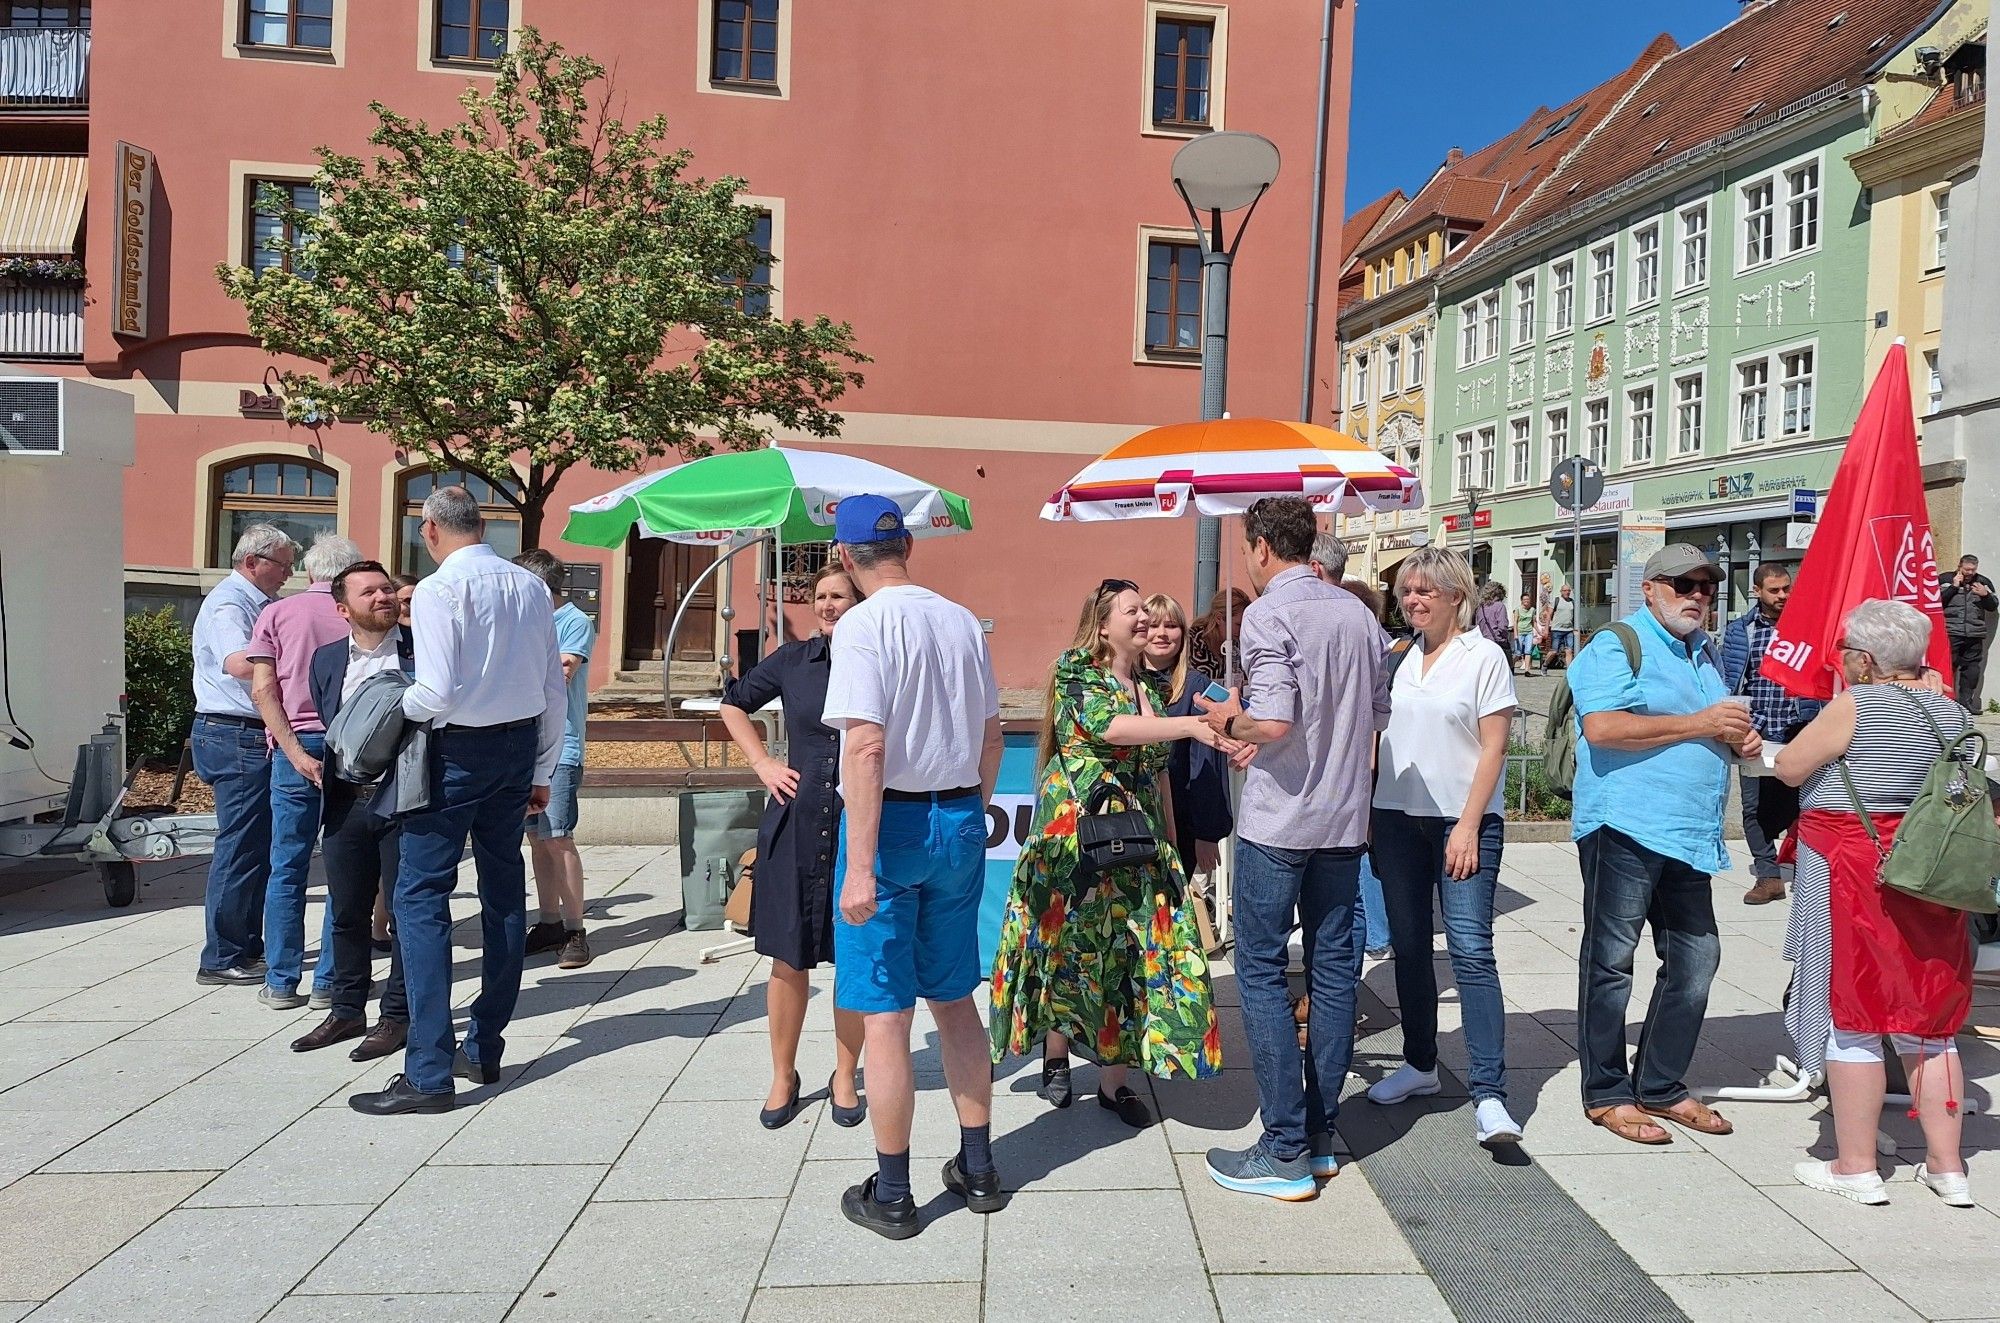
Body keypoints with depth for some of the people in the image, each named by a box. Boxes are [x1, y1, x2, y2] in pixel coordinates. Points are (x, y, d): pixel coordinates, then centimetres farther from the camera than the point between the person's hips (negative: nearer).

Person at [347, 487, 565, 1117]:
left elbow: (438, 692, -21)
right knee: (504, 894, 13)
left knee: (422, 897, -1)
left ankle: (429, 1073, -2)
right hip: (519, 746, 7)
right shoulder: (532, 587, 6)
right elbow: (555, 693, 9)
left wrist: (396, 705, 1)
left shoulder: (438, 590, -12)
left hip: (457, 751, -6)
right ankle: (484, 1050, 24)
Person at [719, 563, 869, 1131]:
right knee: (788, 958, 9)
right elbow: (734, 704, 18)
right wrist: (763, 764, 8)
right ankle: (783, 1078, 26)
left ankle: (844, 1079, 26)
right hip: (796, 826, 2)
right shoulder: (794, 659, 3)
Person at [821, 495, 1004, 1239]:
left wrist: (860, 866, -21)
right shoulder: (963, 622, 7)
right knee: (955, 999, 18)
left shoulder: (863, 625, -13)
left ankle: (891, 1195, 16)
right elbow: (992, 736, 13)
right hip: (960, 822, 7)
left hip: (890, 821, -6)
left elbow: (867, 746, -22)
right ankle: (978, 1169, 28)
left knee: (884, 1014, 4)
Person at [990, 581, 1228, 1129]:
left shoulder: (1153, 688, 13)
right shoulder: (1075, 673, -5)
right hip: (1076, 835, -5)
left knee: (1133, 951, 1)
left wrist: (1171, 846, 17)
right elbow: (1111, 727, -25)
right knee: (1069, 946, 4)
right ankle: (1056, 1055, 25)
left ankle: (1115, 1080, 11)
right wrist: (1190, 725, -34)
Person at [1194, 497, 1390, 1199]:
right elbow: (1379, 713, 16)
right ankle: (1321, 1134, 21)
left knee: (1262, 971, 1)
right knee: (1334, 968, 11)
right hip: (1345, 817, 7)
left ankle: (1286, 1152, 3)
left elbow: (1273, 721, -23)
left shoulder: (1269, 613, -13)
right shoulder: (1358, 613, 10)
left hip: (1278, 819, -7)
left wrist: (1230, 719, -4)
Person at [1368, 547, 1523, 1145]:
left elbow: (1494, 748, -7)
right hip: (1398, 818, 5)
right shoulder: (1398, 657, 10)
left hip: (1463, 821, -5)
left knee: (1471, 950, -10)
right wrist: (1366, 813, 5)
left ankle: (1489, 1095, -8)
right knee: (1409, 947, 11)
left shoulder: (1483, 656, -3)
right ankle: (1419, 1064, 25)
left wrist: (1468, 825, -14)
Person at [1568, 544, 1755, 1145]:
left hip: (1690, 834, 9)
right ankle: (1606, 1094, 10)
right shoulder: (1615, 647, -6)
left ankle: (1661, 1086, 25)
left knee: (1696, 960, 11)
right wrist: (1699, 723, -16)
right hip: (1624, 825, -8)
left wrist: (1738, 738, 9)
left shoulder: (1707, 653, 21)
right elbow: (1602, 728, -21)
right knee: (1611, 960, 0)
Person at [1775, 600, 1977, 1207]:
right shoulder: (1951, 711, 8)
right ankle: (1947, 1166, 21)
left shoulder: (1857, 705, -14)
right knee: (1927, 1022, 14)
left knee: (1850, 1019, 3)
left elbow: (1790, 767, -8)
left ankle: (1856, 1167, 10)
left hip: (1853, 876, -7)